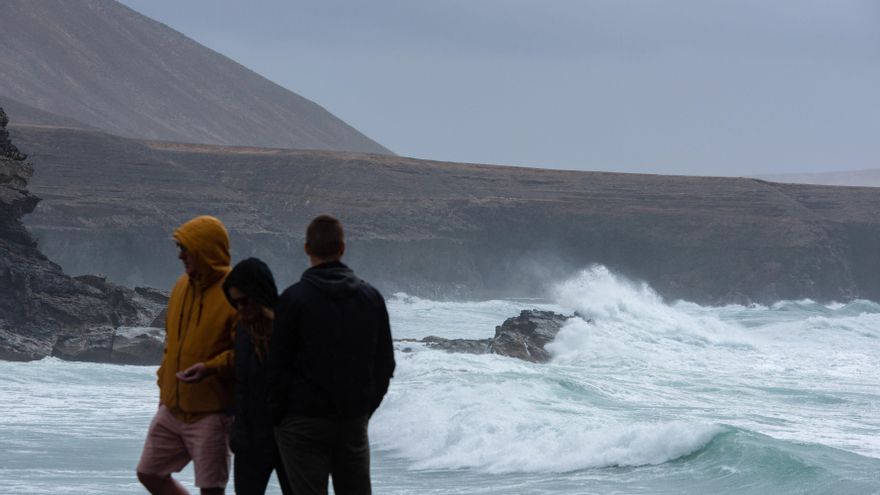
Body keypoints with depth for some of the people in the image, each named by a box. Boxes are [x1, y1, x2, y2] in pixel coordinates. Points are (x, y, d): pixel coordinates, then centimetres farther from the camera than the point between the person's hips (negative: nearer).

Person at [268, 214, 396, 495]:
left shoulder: (294, 298, -10)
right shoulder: (371, 298, 6)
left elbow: (278, 366, -9)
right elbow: (385, 364, 11)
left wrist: (278, 418, 1)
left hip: (304, 422, -4)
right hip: (354, 422, 4)